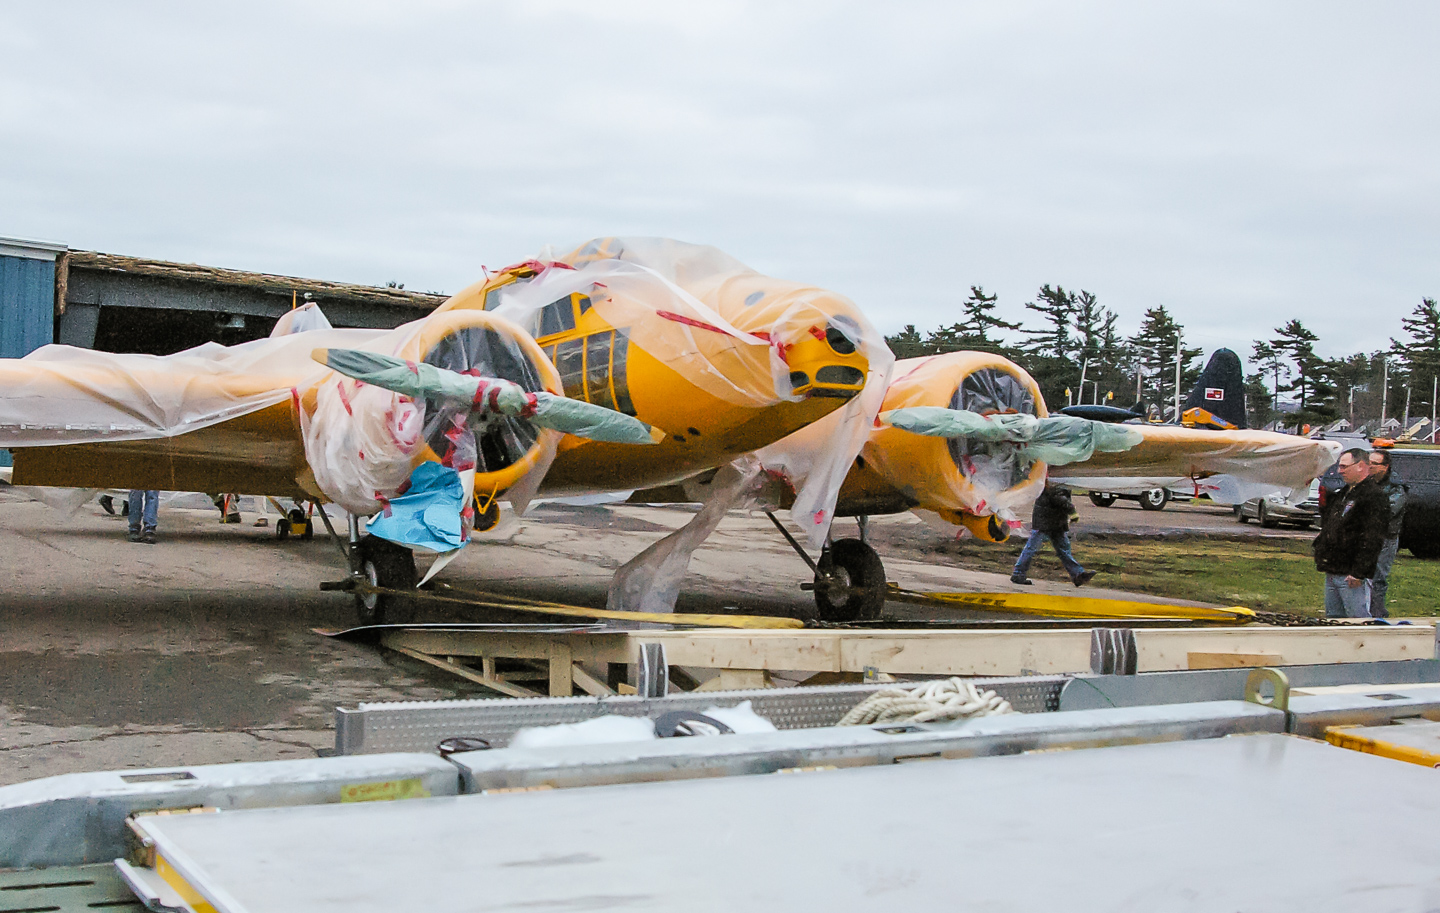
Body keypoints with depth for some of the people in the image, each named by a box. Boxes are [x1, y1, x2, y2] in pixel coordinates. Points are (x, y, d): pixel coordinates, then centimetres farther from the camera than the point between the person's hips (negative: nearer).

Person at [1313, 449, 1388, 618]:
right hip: (1332, 574, 10)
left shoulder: (1374, 497, -12)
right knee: (1333, 619, 14)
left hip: (1352, 576, -10)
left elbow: (1372, 540, -19)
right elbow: (1326, 526, 29)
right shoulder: (1341, 495, 18)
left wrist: (1358, 572, -23)